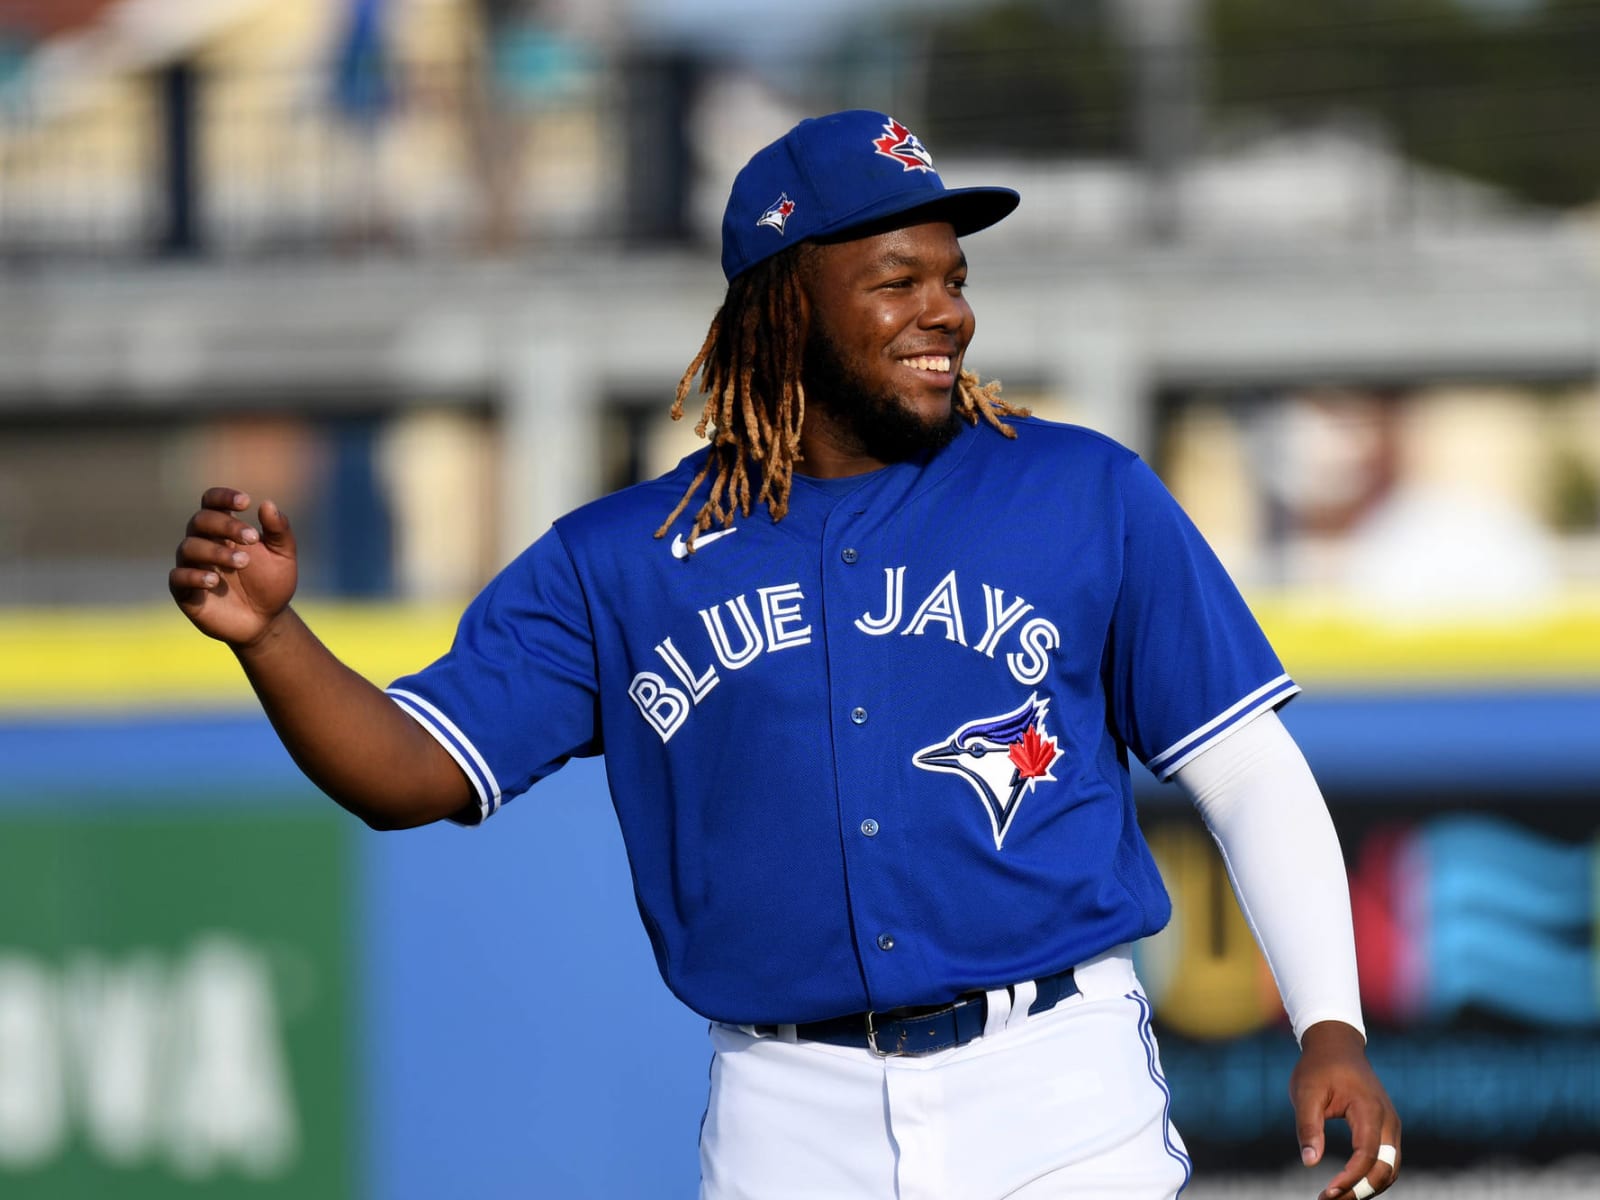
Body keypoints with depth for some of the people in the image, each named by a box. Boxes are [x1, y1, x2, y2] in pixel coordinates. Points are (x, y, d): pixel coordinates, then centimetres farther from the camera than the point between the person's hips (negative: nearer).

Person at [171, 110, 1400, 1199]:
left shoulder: (1088, 498, 5)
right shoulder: (618, 565, 7)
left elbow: (1251, 773, 5)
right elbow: (413, 773, 2)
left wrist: (1331, 1027, -7)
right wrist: (270, 632, -17)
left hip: (1060, 1100, -1)